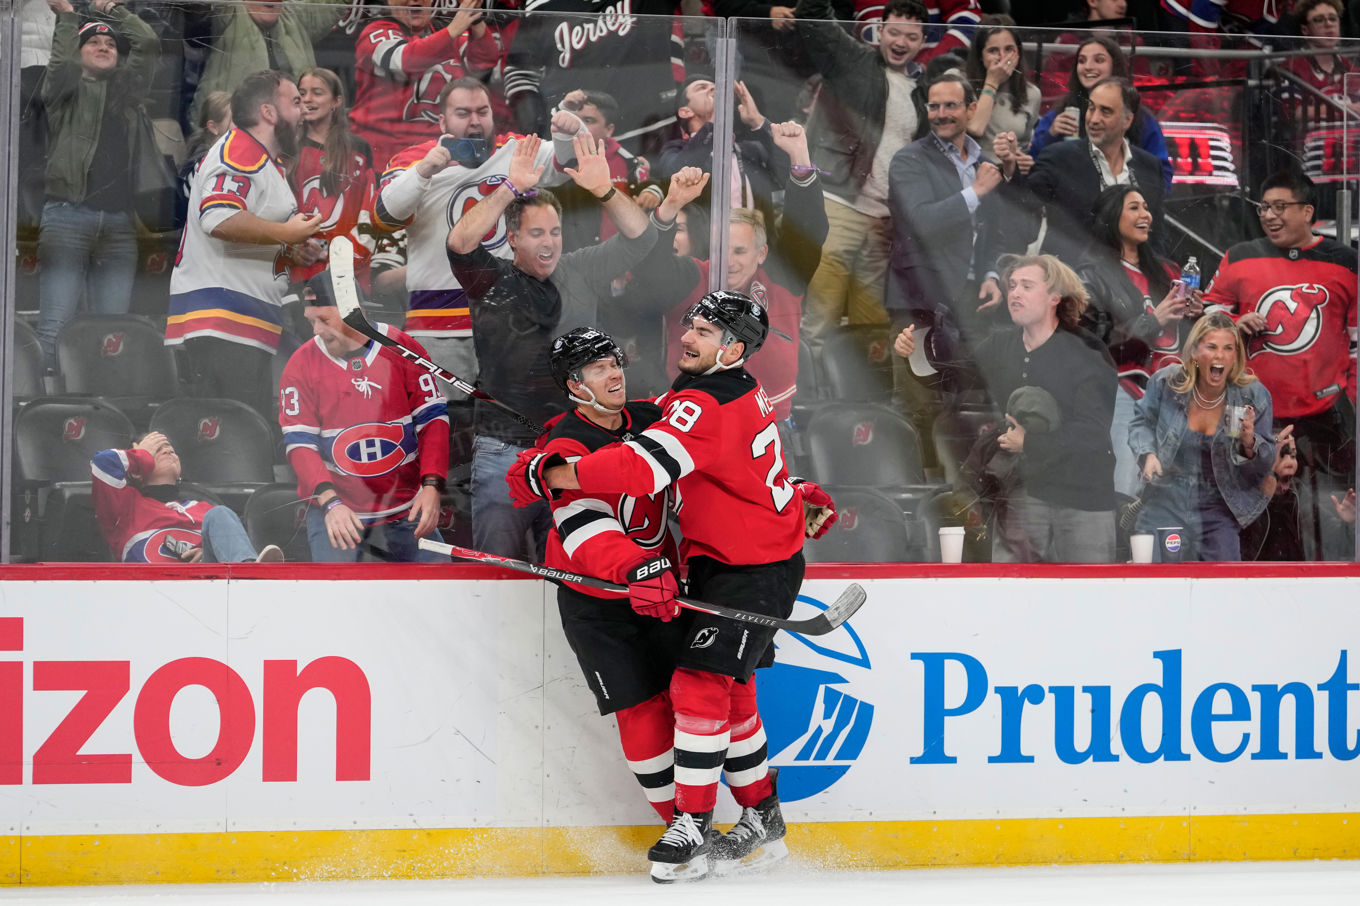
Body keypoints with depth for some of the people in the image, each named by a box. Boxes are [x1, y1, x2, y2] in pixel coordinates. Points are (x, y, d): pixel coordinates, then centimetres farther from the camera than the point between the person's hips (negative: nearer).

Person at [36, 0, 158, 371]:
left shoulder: (126, 89, 21)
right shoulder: (65, 90, 11)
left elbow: (148, 44, 13)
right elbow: (62, 67, -11)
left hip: (119, 223, 4)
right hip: (68, 213, -4)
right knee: (56, 325, -12)